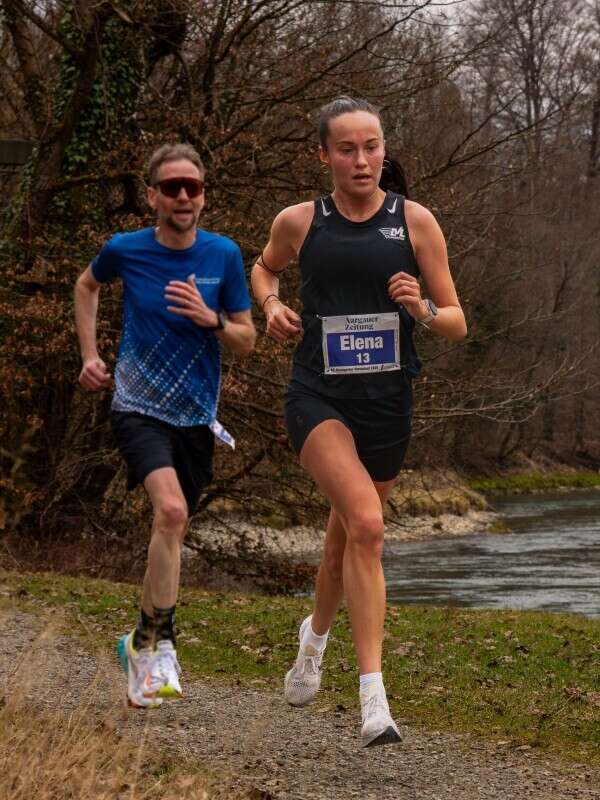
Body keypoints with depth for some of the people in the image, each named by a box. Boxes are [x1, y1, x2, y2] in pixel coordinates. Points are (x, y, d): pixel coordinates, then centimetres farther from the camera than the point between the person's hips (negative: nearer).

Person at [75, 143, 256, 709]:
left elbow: (247, 342, 2)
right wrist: (90, 355, 10)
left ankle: (144, 642, 34)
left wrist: (210, 319, -18)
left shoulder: (223, 256, -4)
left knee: (172, 532, 13)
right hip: (139, 408, -3)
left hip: (195, 416, 3)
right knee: (171, 510, -26)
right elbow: (87, 286, 18)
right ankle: (158, 645, -17)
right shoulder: (125, 251, -6)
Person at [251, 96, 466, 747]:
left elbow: (457, 326, 3)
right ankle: (374, 701, -25)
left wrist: (422, 310, -18)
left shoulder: (415, 222, 0)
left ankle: (315, 635, 48)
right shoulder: (299, 222, 1)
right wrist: (271, 305, 4)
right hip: (318, 398, -2)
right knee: (367, 526, -24)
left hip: (387, 405, 2)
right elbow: (265, 267, 25)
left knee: (345, 538, 17)